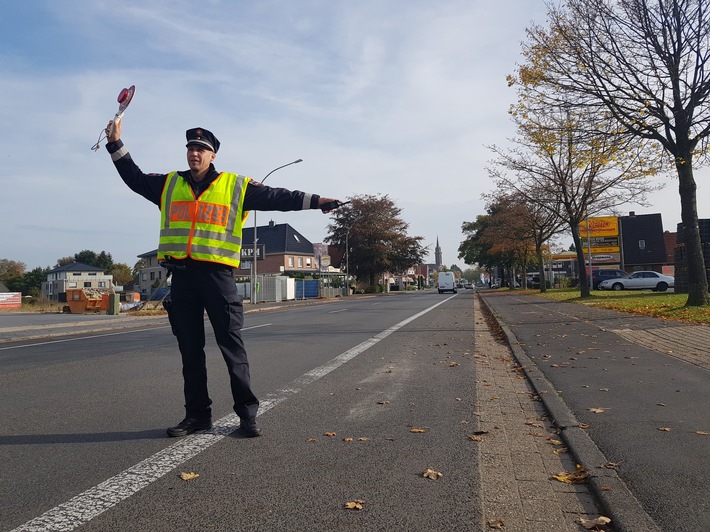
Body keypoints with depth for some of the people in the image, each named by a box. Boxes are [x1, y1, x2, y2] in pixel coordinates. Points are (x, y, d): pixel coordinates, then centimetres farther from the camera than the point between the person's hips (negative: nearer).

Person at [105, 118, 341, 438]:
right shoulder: (169, 184, 17)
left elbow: (275, 197, 3)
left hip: (217, 274, -4)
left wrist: (315, 201, -4)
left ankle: (247, 413, 7)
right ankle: (197, 414, 21)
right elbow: (134, 178, 25)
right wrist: (116, 144, 19)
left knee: (232, 346, -2)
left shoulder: (236, 185, 6)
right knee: (190, 350, 9)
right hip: (181, 275, 4)